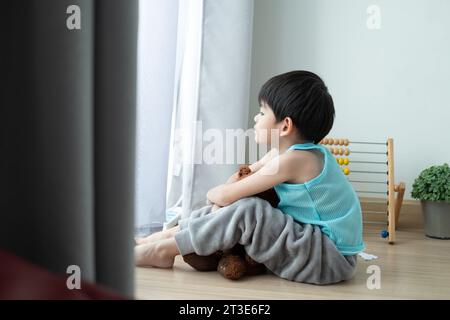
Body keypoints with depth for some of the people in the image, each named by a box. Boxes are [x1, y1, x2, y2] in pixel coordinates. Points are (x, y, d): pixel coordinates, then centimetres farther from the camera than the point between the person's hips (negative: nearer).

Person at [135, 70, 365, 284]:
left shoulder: (292, 160, -21)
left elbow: (226, 195, -18)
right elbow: (242, 176, 17)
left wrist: (212, 194, 4)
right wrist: (220, 198, -2)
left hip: (331, 258, -10)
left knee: (247, 211, -24)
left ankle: (164, 250, -13)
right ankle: (163, 235, 10)